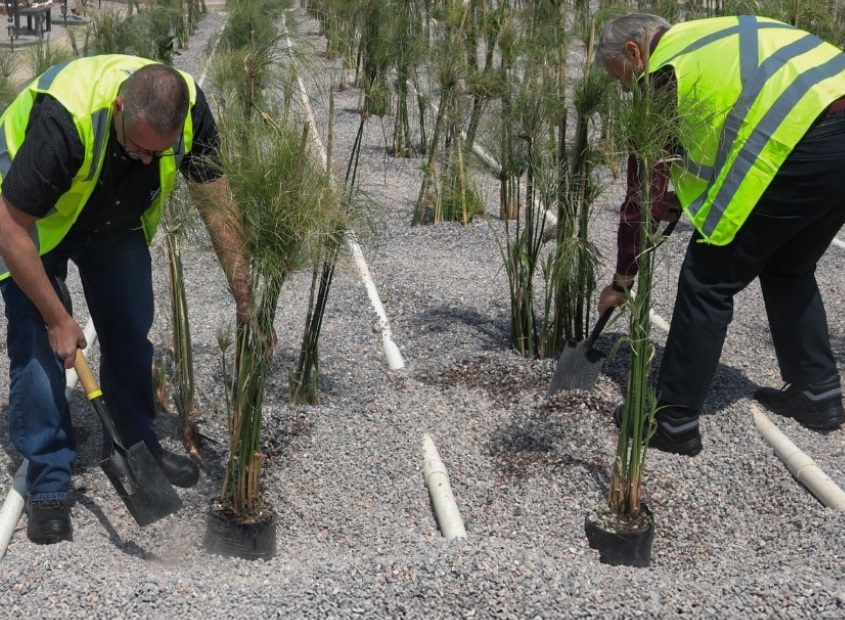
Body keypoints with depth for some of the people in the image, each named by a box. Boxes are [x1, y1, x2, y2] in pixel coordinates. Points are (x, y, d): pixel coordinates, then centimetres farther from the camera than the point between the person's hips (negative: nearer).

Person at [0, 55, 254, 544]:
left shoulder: (190, 108, -28)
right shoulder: (65, 117, -42)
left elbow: (218, 205, -19)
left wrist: (247, 303, -23)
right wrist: (58, 320, -27)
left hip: (117, 218, 5)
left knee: (132, 332, 6)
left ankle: (137, 443, 25)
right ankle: (49, 481, 1)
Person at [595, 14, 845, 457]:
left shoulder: (663, 72, 7)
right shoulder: (714, 38, 29)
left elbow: (642, 190, 10)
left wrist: (622, 279, 19)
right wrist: (689, 199, 30)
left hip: (801, 147, -8)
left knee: (708, 281, 3)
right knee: (788, 268, 27)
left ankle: (674, 421, 8)